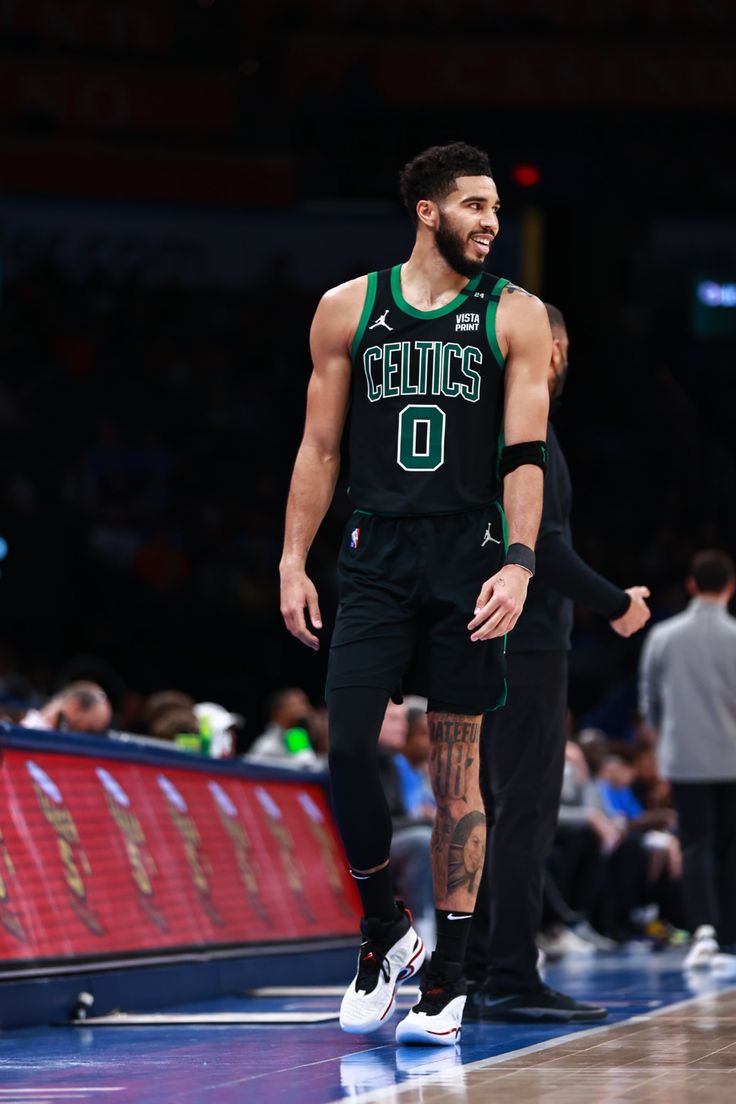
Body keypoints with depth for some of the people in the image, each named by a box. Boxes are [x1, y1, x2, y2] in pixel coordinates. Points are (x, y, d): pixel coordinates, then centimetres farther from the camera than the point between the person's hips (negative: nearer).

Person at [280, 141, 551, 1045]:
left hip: (469, 557, -1)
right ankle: (385, 932, 11)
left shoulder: (514, 316, 3)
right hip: (376, 557, 1)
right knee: (345, 746, -10)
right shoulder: (350, 309, 8)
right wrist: (292, 563, 4)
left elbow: (527, 454, -2)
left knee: (456, 762, 1)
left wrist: (519, 564, -15)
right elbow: (320, 447, 11)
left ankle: (448, 975, 6)